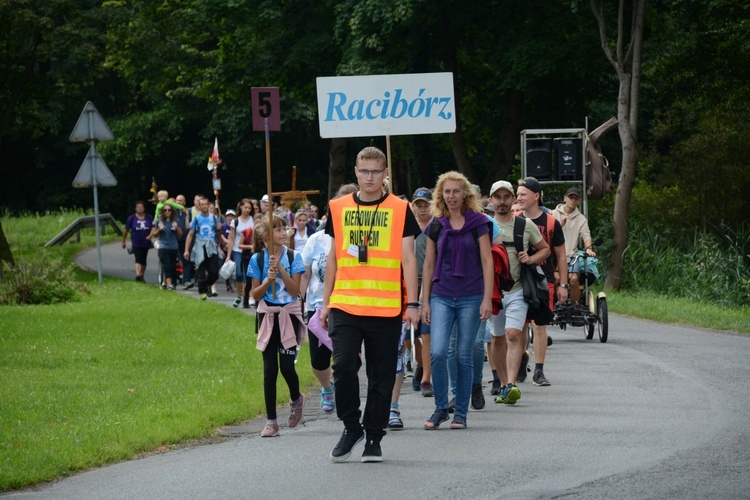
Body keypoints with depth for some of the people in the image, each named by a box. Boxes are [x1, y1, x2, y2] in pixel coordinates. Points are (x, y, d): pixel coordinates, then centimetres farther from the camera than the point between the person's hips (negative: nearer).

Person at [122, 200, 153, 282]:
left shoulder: (149, 217, 3)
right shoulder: (131, 218, -2)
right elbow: (126, 230, 4)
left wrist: (150, 235, -19)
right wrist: (123, 242, 7)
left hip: (145, 243, 3)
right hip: (136, 244, -3)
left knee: (143, 260, 11)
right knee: (138, 259, -19)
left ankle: (141, 276, 23)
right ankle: (138, 275, -32)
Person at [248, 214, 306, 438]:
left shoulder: (293, 257, -2)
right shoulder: (257, 259, 0)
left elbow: (295, 290, -10)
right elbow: (255, 294, 1)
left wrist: (280, 268, -18)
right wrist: (268, 280, -16)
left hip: (289, 314, -1)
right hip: (267, 316, 1)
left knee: (286, 366, -8)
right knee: (269, 368, -2)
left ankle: (296, 399, 25)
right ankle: (271, 421, 3)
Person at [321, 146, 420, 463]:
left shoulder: (399, 210, 4)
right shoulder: (338, 209, 10)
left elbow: (407, 258, 2)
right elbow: (333, 258, 15)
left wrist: (412, 303, -5)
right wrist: (326, 302, 12)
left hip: (386, 307, -1)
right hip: (345, 306, 1)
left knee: (382, 376, 3)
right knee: (343, 365, -12)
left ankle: (373, 437, 14)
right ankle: (351, 427, 7)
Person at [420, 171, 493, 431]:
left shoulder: (478, 222, -1)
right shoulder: (436, 226, 7)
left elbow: (487, 261, -2)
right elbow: (429, 265, 11)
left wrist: (487, 299, -8)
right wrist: (425, 301, 7)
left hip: (470, 298, -2)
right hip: (441, 297, 2)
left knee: (464, 356, 1)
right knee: (437, 352, -12)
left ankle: (461, 412, 11)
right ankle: (440, 408, 2)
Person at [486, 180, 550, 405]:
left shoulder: (526, 225, 5)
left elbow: (545, 249, 16)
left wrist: (531, 259, -5)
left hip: (517, 290, -2)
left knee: (513, 335, -17)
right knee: (498, 339, 9)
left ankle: (511, 385, -25)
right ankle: (504, 384, 22)